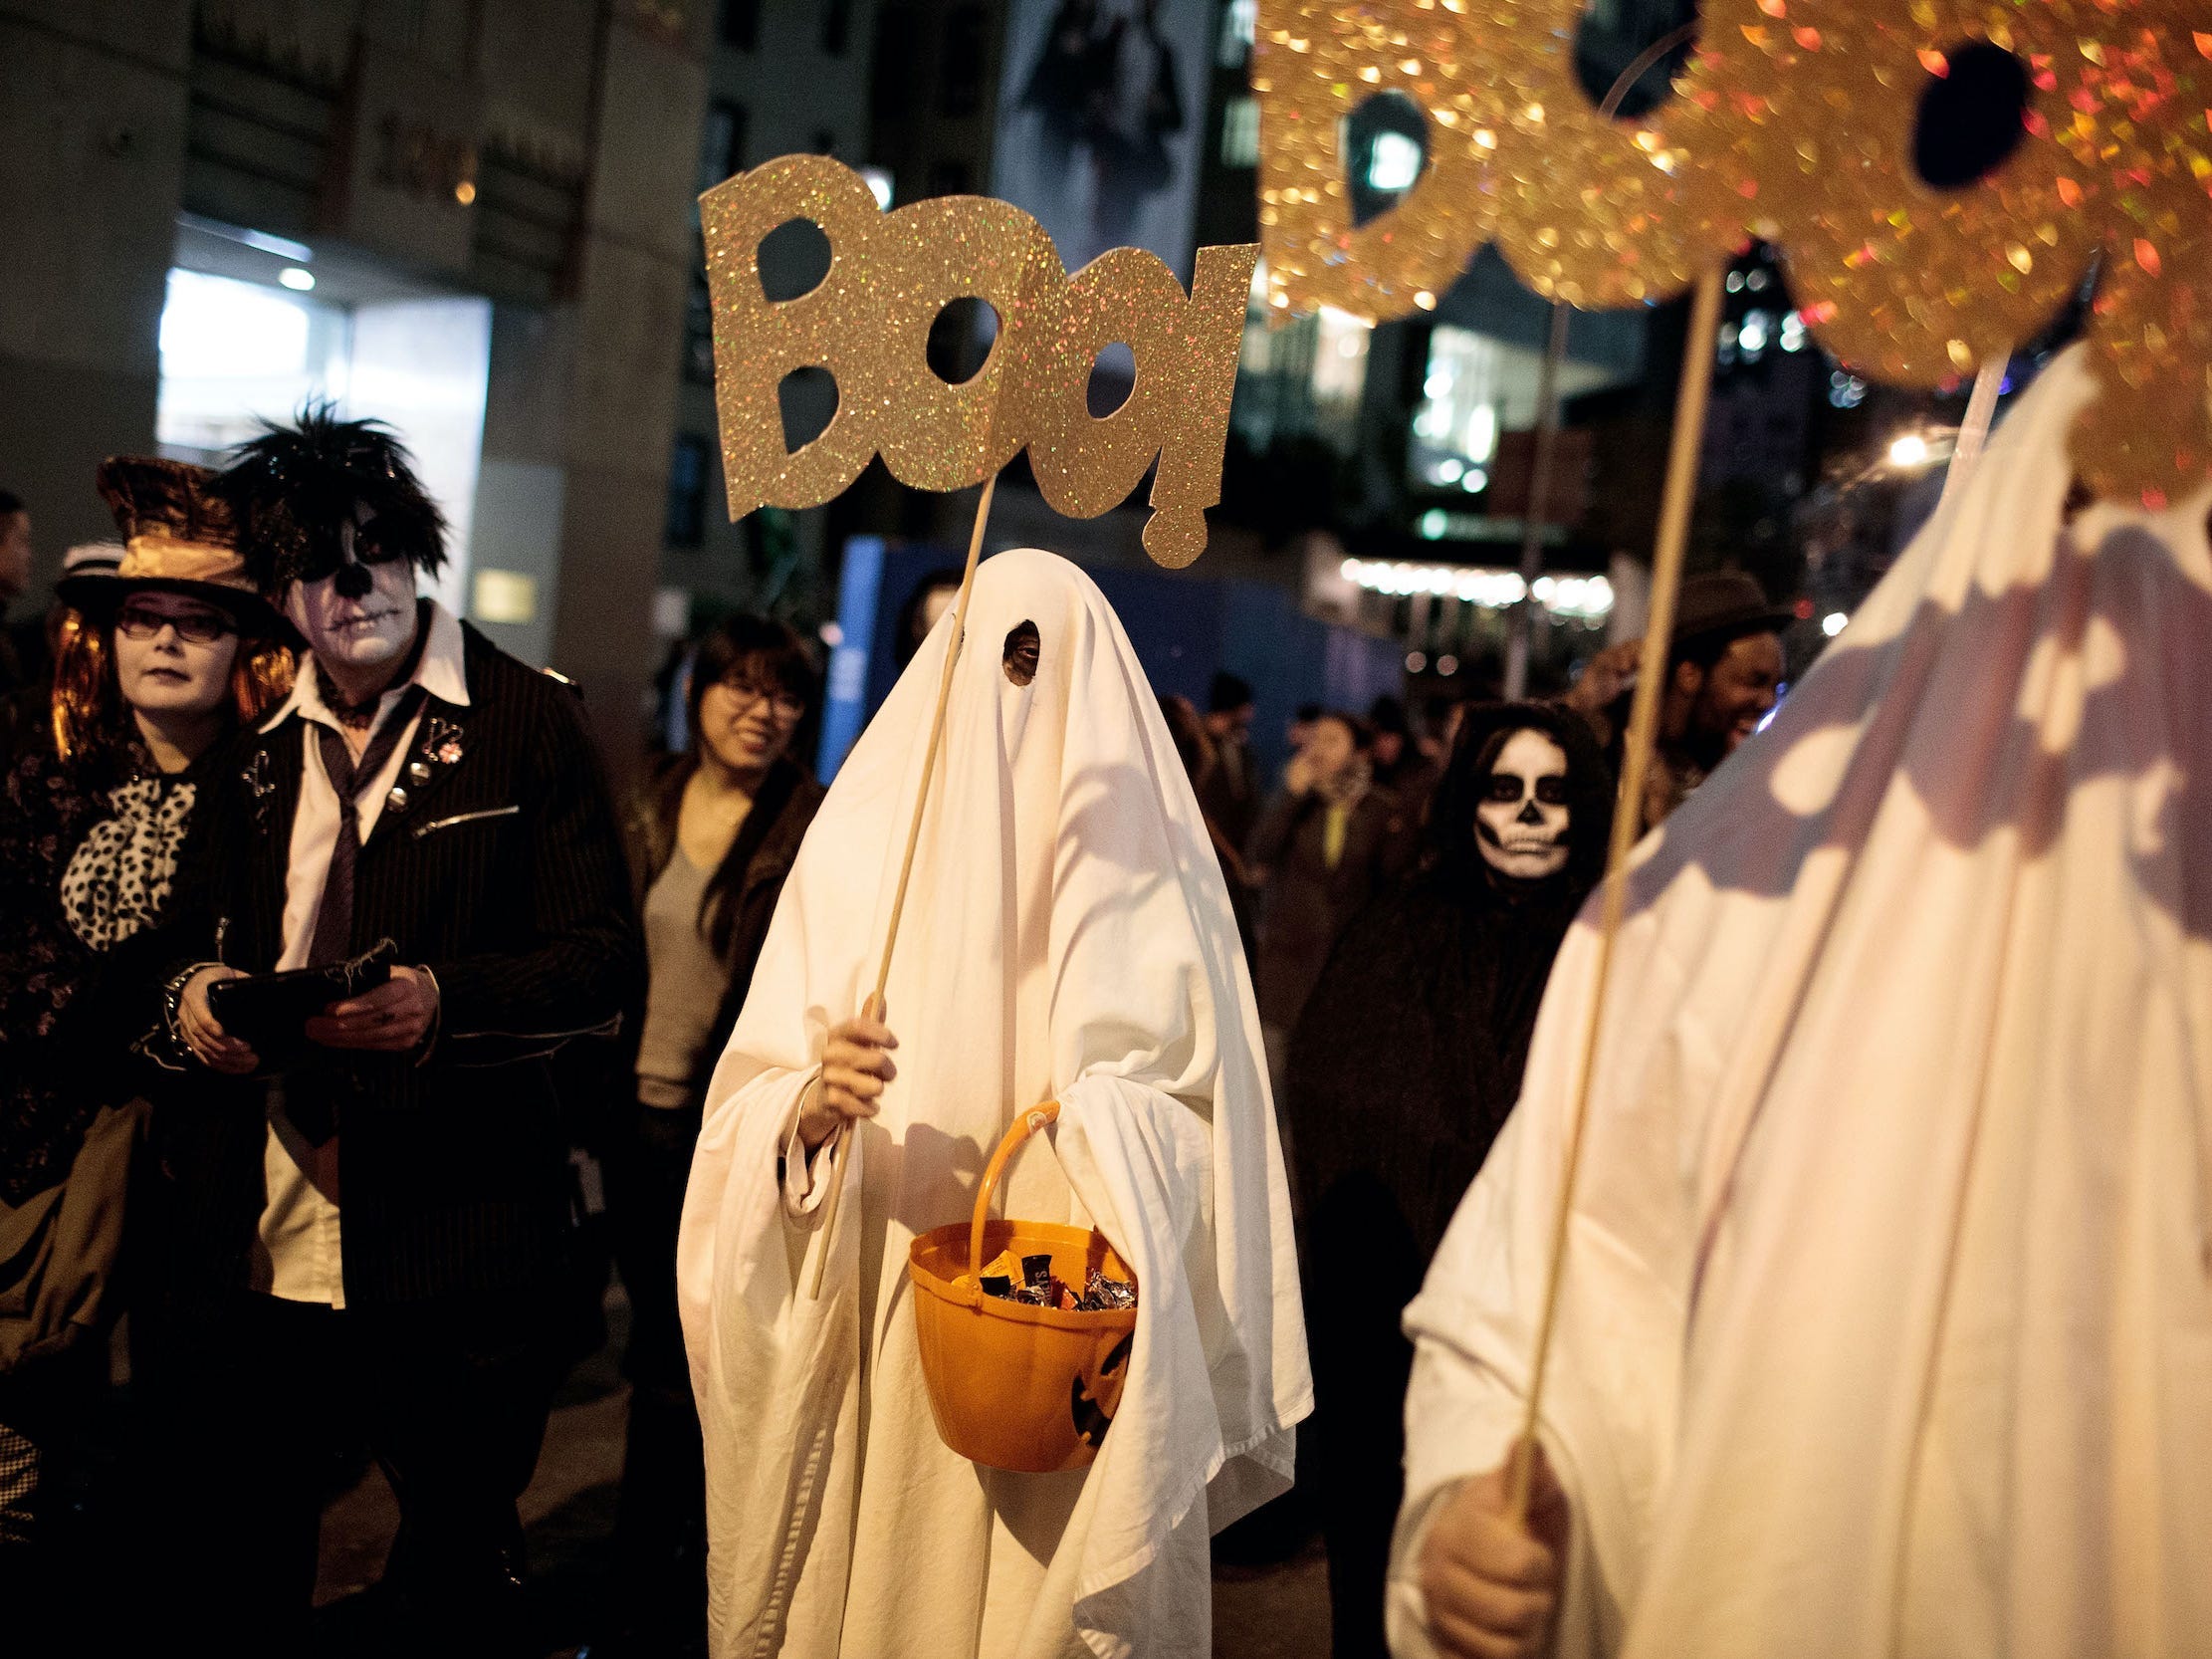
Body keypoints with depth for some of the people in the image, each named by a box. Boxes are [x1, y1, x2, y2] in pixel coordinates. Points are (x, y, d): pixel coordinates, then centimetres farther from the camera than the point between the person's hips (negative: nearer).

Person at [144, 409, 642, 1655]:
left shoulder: (531, 724, -5)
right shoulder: (256, 746, 11)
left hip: (450, 1253, -4)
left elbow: (607, 964, -9)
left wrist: (445, 999, -25)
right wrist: (193, 987, -2)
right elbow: (205, 931, 21)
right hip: (250, 1254, 5)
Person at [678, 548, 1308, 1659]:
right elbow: (751, 1099, 0)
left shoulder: (1145, 872, -1)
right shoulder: (861, 841, 3)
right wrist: (811, 1104, -21)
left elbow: (1191, 1119, -4)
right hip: (872, 1336, 2)